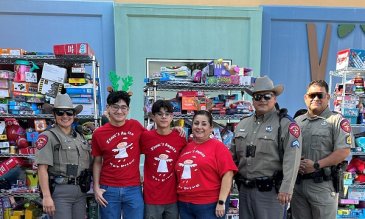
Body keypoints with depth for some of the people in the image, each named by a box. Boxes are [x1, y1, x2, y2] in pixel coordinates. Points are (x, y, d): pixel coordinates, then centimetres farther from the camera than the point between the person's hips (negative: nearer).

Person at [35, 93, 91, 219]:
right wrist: (46, 196, -16)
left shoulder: (79, 137, 12)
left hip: (80, 190, 6)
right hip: (59, 190, -6)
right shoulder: (48, 136, -6)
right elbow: (42, 169, -11)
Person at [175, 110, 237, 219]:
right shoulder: (185, 147, 7)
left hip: (209, 204, -5)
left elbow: (227, 175, -13)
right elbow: (178, 174, 16)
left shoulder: (218, 146, -8)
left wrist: (221, 202, -14)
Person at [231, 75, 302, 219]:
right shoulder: (242, 124, 10)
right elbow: (233, 156, 16)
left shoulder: (286, 124, -8)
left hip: (270, 190, -5)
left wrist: (286, 189, -21)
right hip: (244, 189, 6)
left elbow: (291, 160, -16)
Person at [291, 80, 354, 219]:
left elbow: (343, 151, -13)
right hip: (297, 182, 5)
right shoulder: (297, 121, 12)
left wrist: (316, 165, -17)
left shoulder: (336, 120, -3)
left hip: (323, 184, -4)